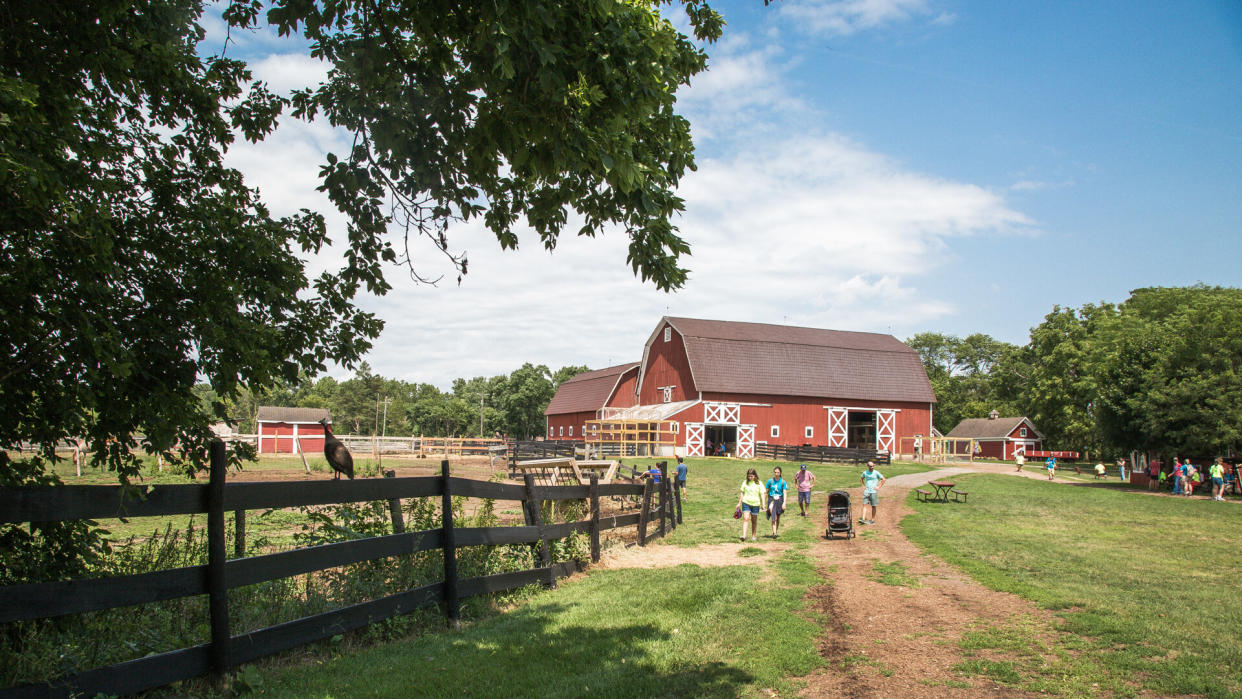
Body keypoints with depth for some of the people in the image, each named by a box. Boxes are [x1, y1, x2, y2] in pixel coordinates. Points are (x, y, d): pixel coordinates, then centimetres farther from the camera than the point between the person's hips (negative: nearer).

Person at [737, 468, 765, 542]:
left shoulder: (759, 483, -1)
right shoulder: (745, 482, 4)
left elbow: (762, 494, 0)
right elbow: (742, 493, 11)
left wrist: (763, 504, -7)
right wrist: (739, 503, 11)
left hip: (755, 504, 0)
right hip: (746, 503, 0)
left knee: (754, 521, 8)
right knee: (745, 519, -12)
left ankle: (753, 536, 20)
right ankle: (744, 535, -19)